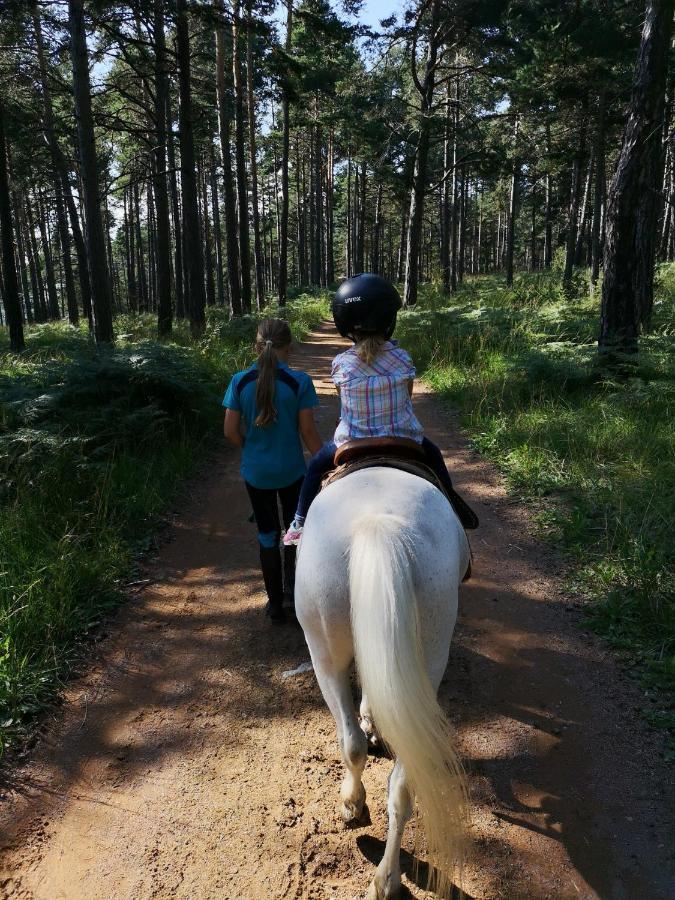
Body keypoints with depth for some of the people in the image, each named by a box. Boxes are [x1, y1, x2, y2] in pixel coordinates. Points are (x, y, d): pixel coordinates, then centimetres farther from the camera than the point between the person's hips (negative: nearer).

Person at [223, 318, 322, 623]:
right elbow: (308, 432, -11)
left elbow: (231, 432, -4)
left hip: (255, 473, 2)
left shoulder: (240, 381, -6)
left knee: (268, 534, 15)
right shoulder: (299, 381, -13)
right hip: (291, 471, -2)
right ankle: (292, 585, 27)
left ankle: (276, 604, 25)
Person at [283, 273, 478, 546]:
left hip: (352, 443, 0)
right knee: (432, 454, 33)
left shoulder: (340, 364, -11)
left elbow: (345, 404, 2)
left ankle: (300, 523, 28)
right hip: (403, 439, 1)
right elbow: (407, 400, 2)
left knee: (315, 465, 28)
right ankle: (453, 509, 42)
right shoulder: (402, 359, -11)